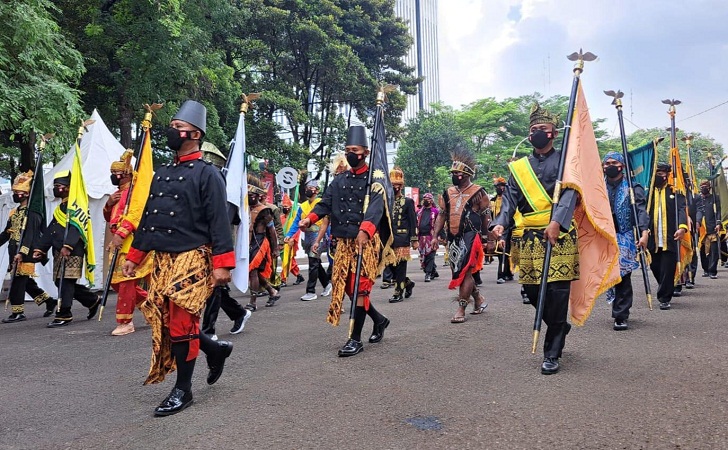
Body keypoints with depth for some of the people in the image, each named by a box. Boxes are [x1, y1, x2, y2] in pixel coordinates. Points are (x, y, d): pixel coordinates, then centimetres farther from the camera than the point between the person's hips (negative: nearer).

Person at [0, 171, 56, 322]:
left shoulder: (31, 213, -11)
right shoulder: (14, 213, 17)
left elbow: (29, 235, -20)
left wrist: (21, 253, -27)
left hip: (25, 255, -9)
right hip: (15, 254, 9)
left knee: (18, 282, -5)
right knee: (26, 282, 13)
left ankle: (18, 312, 3)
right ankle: (49, 301, 22)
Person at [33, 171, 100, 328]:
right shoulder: (60, 208, 23)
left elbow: (76, 227, -19)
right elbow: (50, 230, 22)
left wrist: (67, 245, -29)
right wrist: (40, 248, 15)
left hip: (72, 251, -10)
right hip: (59, 251, 10)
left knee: (66, 281, -10)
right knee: (60, 281, 11)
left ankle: (63, 315, -5)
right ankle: (93, 300, 23)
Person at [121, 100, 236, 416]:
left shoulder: (207, 174, -7)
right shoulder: (162, 173, 16)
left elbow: (219, 221, -14)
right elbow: (147, 217, 19)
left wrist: (222, 263, -19)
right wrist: (134, 256, 17)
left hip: (192, 259, -8)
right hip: (162, 259, 8)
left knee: (182, 322, -4)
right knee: (162, 320, 9)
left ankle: (183, 390, 12)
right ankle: (216, 349, 30)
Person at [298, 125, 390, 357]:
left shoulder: (376, 179, -5)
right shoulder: (339, 180, 15)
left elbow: (375, 207, -23)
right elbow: (325, 203, 4)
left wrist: (365, 230, -42)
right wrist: (309, 218, -17)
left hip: (366, 241, -6)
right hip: (343, 242, 6)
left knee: (359, 287, -6)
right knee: (347, 286, 11)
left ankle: (356, 339, 4)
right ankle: (379, 320, 33)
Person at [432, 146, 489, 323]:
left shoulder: (478, 192, -5)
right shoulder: (448, 193, 11)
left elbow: (486, 217, -2)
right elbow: (442, 215, 14)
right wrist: (435, 235, 6)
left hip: (470, 237, -6)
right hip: (453, 238, 7)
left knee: (465, 272, -7)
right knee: (459, 272, 13)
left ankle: (461, 309, -1)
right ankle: (478, 298, 34)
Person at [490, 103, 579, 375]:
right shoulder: (518, 167, 15)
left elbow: (569, 193, -10)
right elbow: (510, 199, 6)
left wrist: (557, 222, -26)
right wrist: (501, 223, -12)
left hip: (559, 236, -4)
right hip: (529, 238, 4)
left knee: (557, 292, -6)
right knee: (531, 289, 6)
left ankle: (552, 354, 5)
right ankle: (560, 327, 35)